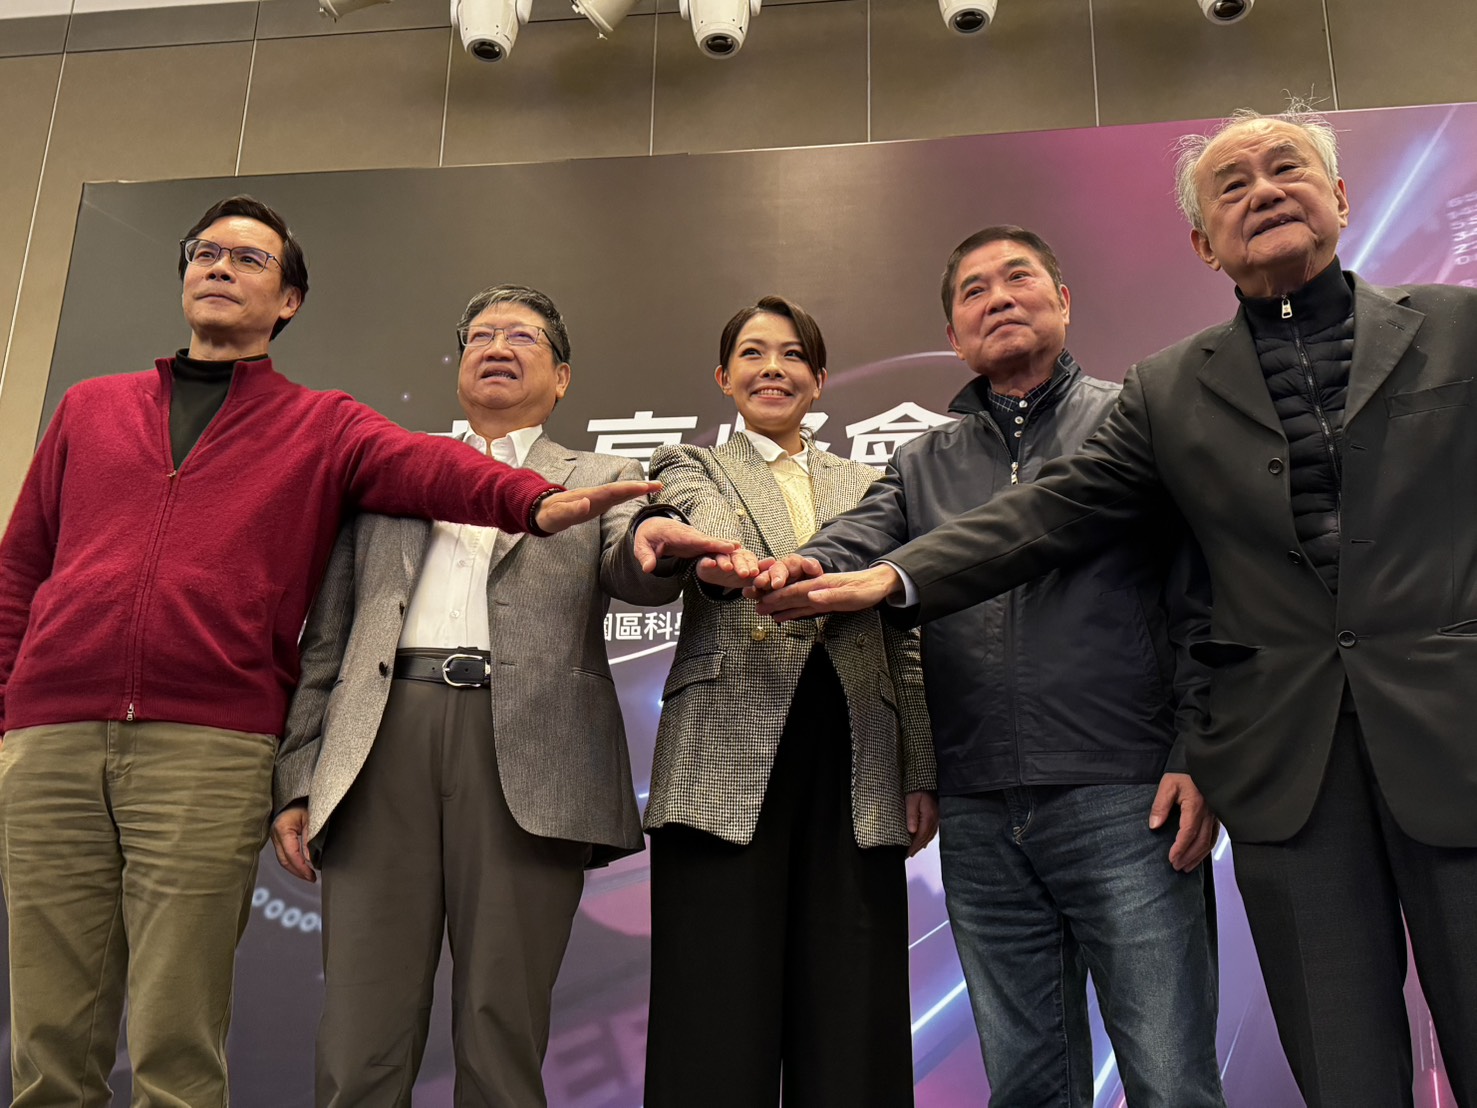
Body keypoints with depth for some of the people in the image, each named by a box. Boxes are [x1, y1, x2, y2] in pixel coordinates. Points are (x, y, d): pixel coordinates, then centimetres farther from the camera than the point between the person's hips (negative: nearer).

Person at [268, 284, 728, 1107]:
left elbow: (630, 572, -4)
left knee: (503, 1037, 0)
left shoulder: (603, 480, 18)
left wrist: (656, 544, -28)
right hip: (385, 740, 2)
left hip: (525, 758, -1)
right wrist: (298, 782, 8)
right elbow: (328, 640, 18)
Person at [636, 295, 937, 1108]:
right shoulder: (691, 467, 15)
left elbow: (902, 641, 17)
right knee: (721, 1025, -3)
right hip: (730, 765, -2)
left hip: (855, 770, 3)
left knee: (851, 1024, 1)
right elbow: (707, 527, -11)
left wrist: (922, 774, 7)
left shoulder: (867, 486, 22)